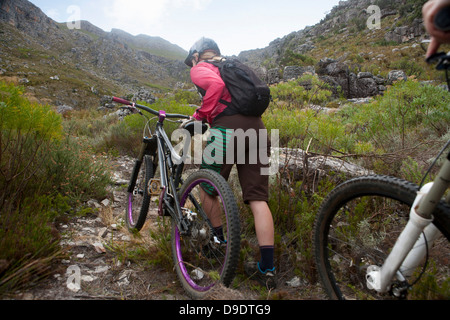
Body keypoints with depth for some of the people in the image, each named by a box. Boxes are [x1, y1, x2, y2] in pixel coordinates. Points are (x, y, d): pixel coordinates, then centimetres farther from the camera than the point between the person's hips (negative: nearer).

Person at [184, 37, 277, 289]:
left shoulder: (200, 69, 11)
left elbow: (215, 84, -11)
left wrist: (202, 114, -1)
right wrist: (202, 116, 34)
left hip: (227, 130, -6)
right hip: (256, 128, 6)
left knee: (209, 189, 15)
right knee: (258, 199, 2)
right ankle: (268, 269, 2)